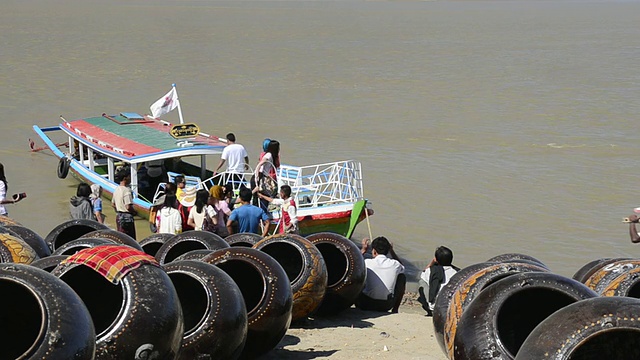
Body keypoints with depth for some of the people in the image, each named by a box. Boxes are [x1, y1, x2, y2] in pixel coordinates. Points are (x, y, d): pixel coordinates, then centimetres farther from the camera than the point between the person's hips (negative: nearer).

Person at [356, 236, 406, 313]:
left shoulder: (367, 263, -12)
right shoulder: (395, 264, -5)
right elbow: (402, 267, 23)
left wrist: (363, 250, 14)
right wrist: (392, 251, 21)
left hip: (366, 305, -2)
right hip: (387, 306, 2)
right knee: (402, 277, 22)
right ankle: (395, 310, 25)